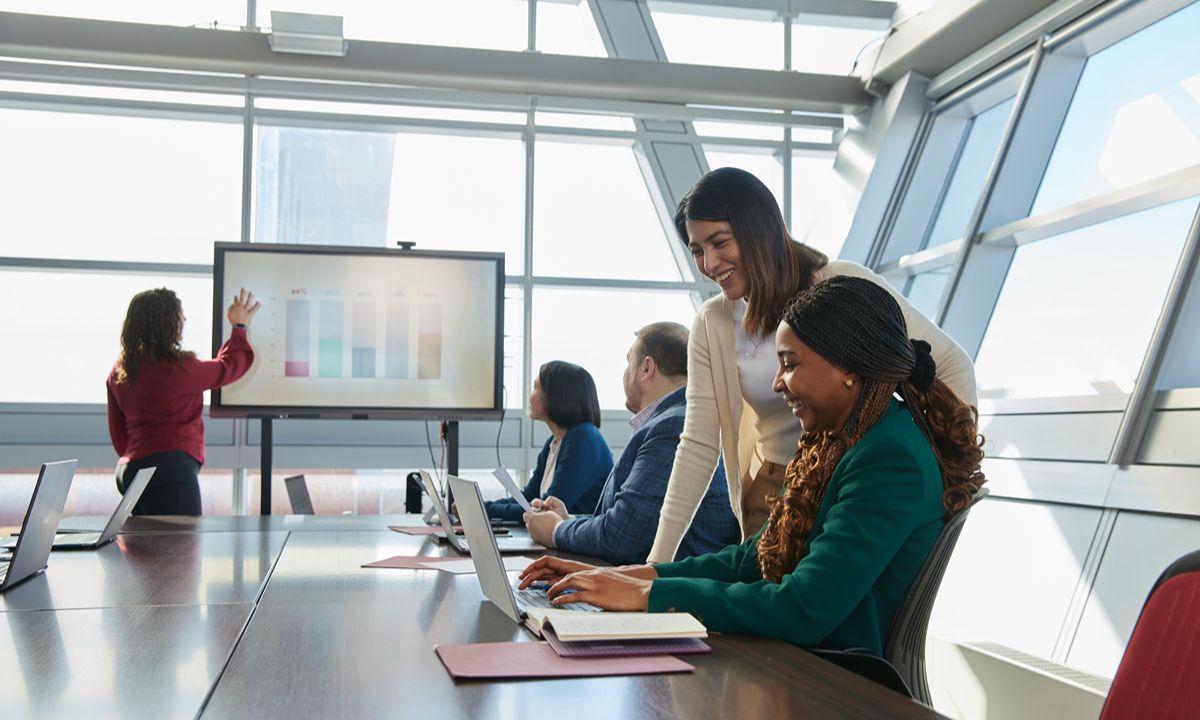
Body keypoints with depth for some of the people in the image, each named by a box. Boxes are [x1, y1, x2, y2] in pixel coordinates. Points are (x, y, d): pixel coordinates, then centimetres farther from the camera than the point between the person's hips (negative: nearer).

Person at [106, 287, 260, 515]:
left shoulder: (120, 371, 11)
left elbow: (118, 433, 19)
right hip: (171, 469, -9)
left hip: (130, 469, 9)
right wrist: (240, 327, 22)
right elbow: (228, 366, 6)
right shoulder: (177, 368, -12)